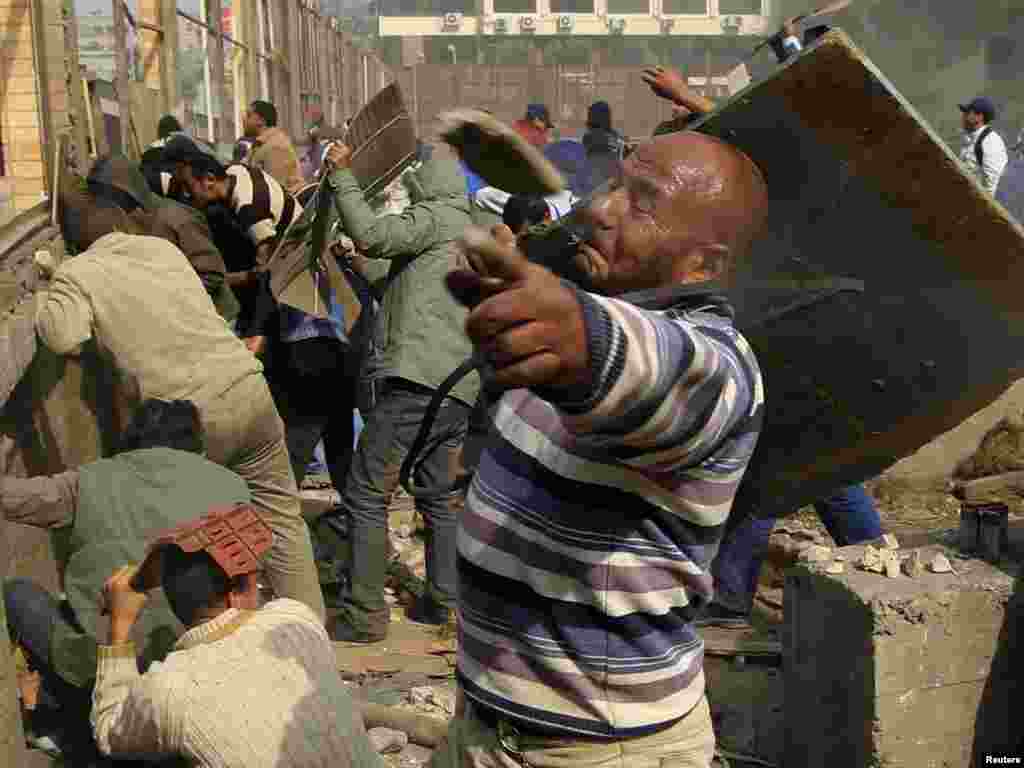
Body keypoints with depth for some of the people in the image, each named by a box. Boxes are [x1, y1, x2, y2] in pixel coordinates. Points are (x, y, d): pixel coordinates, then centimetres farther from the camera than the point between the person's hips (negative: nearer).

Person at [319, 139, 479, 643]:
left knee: (366, 496, -3)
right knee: (442, 499, 16)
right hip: (462, 388, 9)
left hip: (417, 380, -9)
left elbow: (371, 236, -16)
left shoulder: (433, 215, -1)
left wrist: (341, 176, -4)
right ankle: (441, 601, 21)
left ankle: (364, 615, -1)